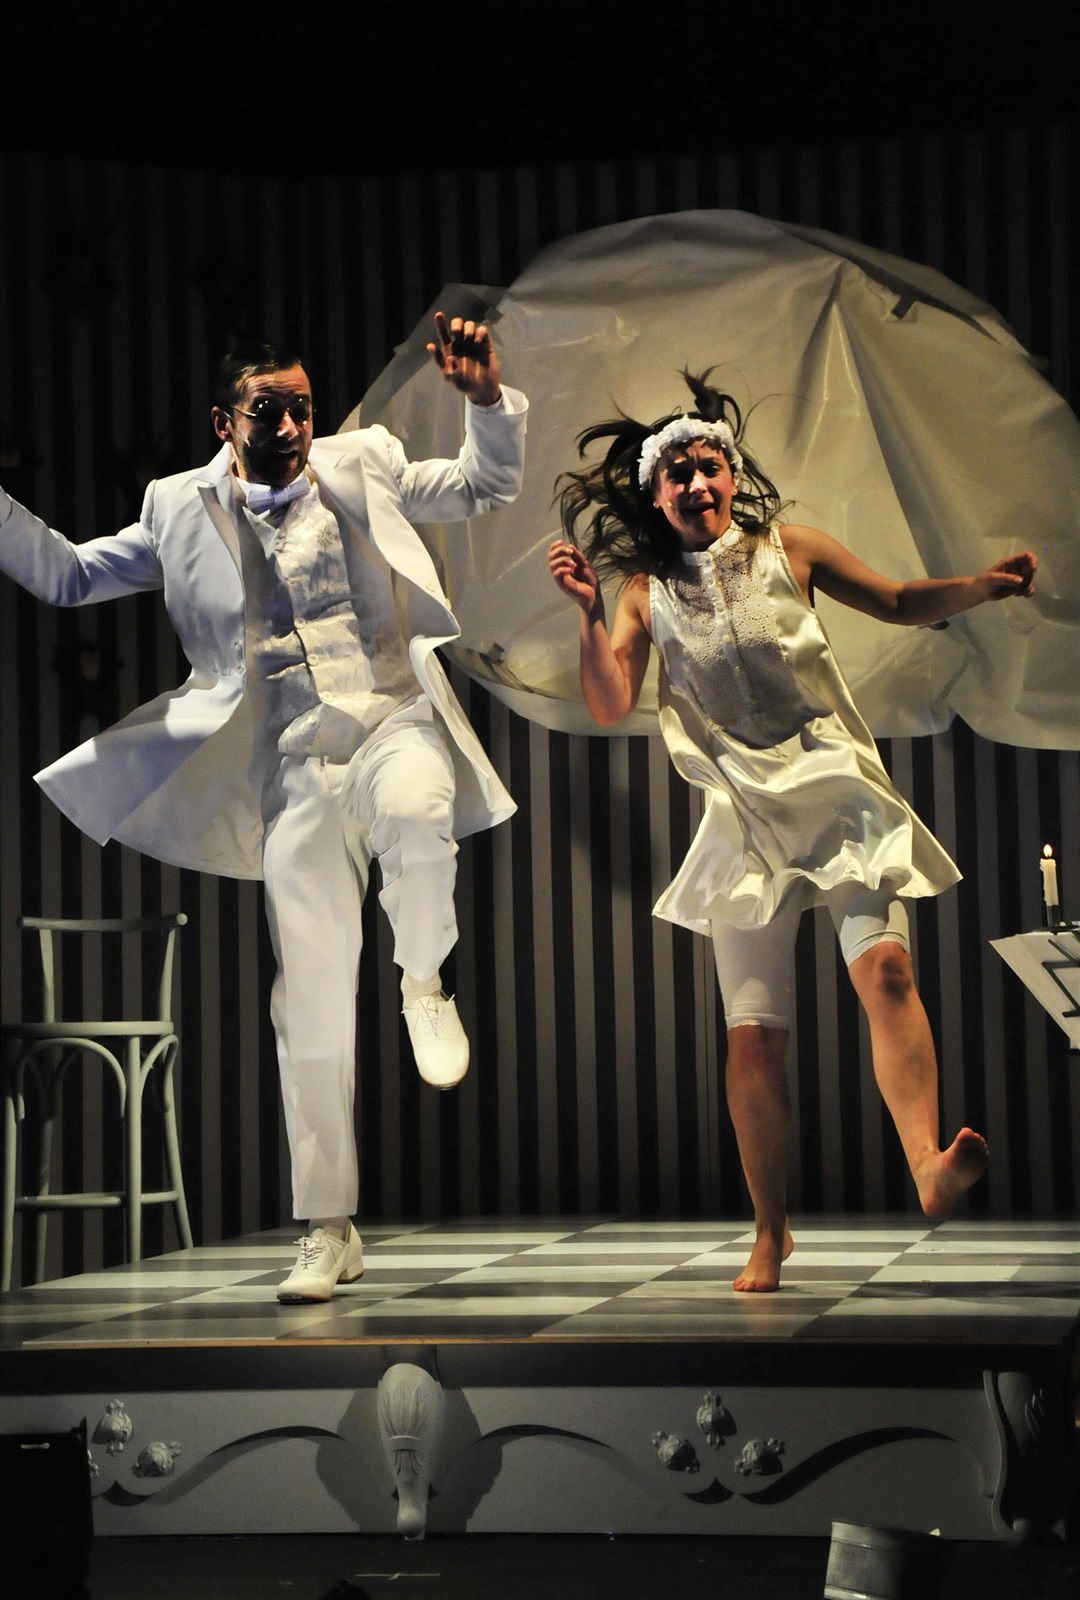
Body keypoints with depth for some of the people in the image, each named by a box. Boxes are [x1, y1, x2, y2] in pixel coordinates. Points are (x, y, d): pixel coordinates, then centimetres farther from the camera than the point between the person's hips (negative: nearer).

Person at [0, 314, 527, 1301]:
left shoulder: (362, 466, 10)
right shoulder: (184, 511, 10)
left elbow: (487, 488, 16)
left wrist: (487, 400, -2)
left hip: (394, 721, -1)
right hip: (294, 770, 1)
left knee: (414, 810, -40)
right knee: (311, 1009, -1)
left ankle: (423, 979, -8)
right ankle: (329, 1232, 10)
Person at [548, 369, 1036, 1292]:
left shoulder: (789, 552, 7)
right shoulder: (647, 592, 6)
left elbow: (901, 603, 18)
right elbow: (611, 708, -5)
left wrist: (984, 588, 1)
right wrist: (589, 614, -17)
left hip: (840, 793, -1)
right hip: (747, 819, 1)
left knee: (885, 965, -26)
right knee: (753, 1035, -2)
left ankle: (929, 1169, -41)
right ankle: (771, 1232, 11)